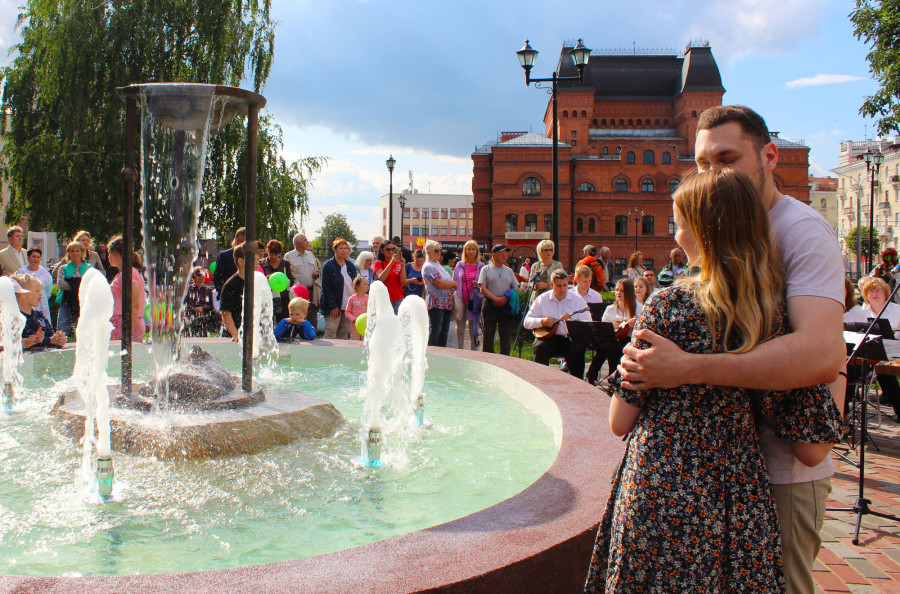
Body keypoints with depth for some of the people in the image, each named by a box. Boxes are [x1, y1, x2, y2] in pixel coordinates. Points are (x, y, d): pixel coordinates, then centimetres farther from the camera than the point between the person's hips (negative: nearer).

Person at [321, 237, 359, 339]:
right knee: (331, 333, -9)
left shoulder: (351, 266, 14)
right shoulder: (328, 266, -4)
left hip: (349, 306, 6)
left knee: (344, 334, 8)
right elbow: (326, 287, -9)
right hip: (334, 307, -5)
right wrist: (333, 306, -15)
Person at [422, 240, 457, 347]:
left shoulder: (438, 265, 18)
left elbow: (447, 281, 23)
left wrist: (452, 285, 0)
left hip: (447, 304, 9)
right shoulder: (428, 267, -10)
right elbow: (439, 284, -19)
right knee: (435, 331, -7)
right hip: (436, 303, -9)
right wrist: (453, 283, -3)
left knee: (444, 332, 10)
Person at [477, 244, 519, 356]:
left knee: (506, 336, 2)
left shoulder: (509, 270, 15)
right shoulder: (486, 269, 5)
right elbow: (482, 288, -4)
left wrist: (506, 298, -7)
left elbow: (516, 288, 12)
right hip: (490, 305, -3)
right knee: (488, 335, 1)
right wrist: (496, 299, -15)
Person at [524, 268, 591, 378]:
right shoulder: (542, 299, 9)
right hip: (548, 337, 1)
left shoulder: (577, 298, 6)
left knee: (577, 349, -30)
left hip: (571, 337, 0)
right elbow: (527, 322, 7)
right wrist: (542, 322, -12)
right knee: (540, 347, -30)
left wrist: (571, 321, -19)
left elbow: (588, 324, -2)